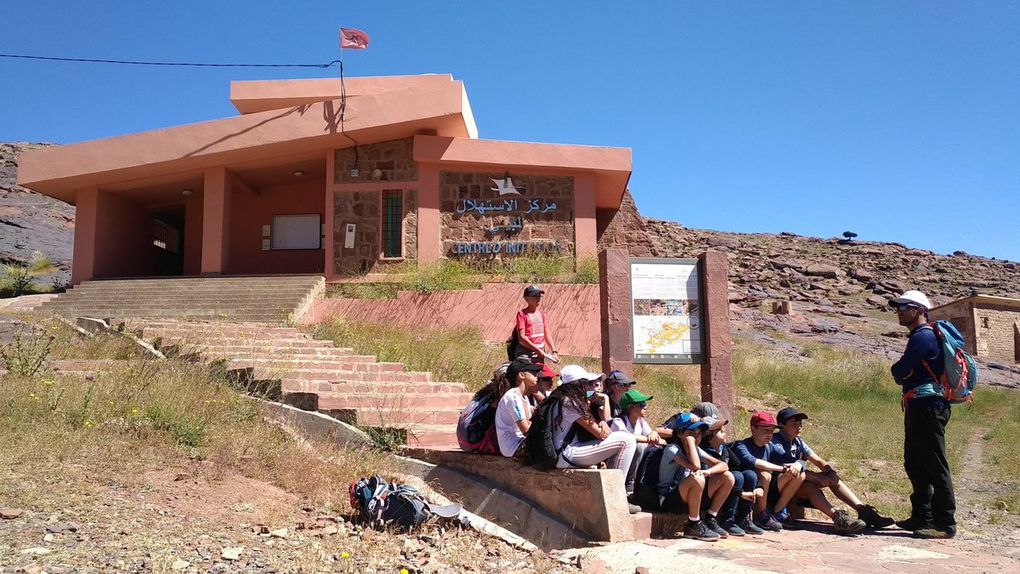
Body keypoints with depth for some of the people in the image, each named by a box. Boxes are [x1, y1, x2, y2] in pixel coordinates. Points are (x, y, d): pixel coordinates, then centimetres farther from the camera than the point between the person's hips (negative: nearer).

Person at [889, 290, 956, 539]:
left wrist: (899, 373, 5)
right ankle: (922, 518, 23)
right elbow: (905, 373, 18)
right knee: (915, 465, 15)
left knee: (934, 467, -7)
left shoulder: (923, 336, -12)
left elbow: (899, 371, -15)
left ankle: (945, 524, -2)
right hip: (919, 408, 11)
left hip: (927, 407, -11)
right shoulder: (921, 336, 20)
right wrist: (904, 375, -2)